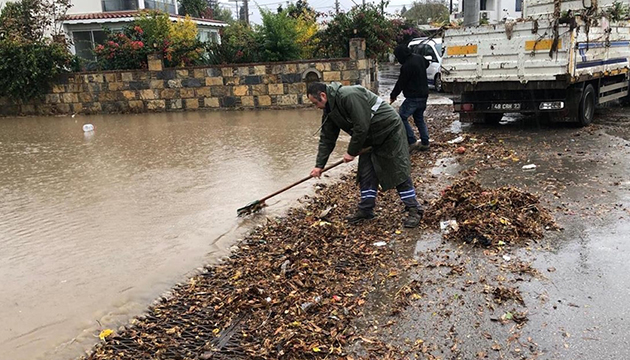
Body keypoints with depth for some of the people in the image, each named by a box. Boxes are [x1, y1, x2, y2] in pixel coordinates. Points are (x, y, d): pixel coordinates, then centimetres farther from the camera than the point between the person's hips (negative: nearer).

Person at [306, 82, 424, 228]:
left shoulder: (349, 96, -29)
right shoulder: (330, 110, 1)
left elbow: (361, 127, -30)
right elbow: (326, 139, 6)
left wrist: (351, 152, -19)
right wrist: (319, 165, 3)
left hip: (389, 131, -9)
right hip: (370, 139, 9)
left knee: (399, 172, -6)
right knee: (366, 174, 7)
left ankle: (414, 210, 2)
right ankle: (365, 210, 17)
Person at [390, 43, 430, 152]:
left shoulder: (407, 66, -21)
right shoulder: (419, 58, 8)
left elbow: (401, 83, -14)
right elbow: (427, 64, 31)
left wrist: (393, 95, 1)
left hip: (414, 97, -10)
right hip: (423, 95, 10)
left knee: (401, 117, -5)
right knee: (419, 119, 17)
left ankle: (412, 142, -9)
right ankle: (425, 143, 19)